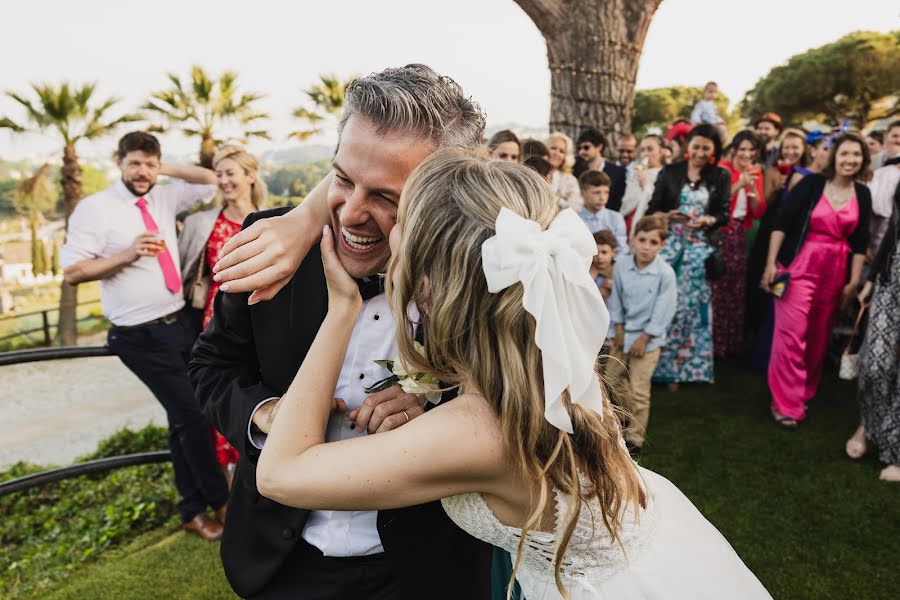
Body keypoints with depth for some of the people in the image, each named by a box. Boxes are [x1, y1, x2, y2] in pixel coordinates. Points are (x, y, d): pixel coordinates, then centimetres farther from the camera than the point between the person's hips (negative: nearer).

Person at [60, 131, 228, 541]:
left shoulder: (164, 199, 9)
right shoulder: (95, 208, -7)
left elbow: (210, 182, 18)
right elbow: (72, 272, -11)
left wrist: (167, 169, 8)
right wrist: (128, 255, -21)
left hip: (181, 323, 6)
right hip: (142, 336, -6)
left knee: (183, 419, 12)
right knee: (192, 416, -5)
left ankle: (193, 511, 26)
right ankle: (220, 502, 16)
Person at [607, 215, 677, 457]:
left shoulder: (665, 273, -20)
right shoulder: (622, 265, -10)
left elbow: (663, 310, -14)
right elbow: (616, 299, 1)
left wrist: (644, 338, -12)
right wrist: (619, 329, -1)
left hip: (649, 337, -5)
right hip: (624, 332, 5)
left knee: (638, 391, -1)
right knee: (611, 378, 16)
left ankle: (635, 439, 16)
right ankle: (630, 415, 43)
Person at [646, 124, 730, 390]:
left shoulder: (721, 177, 8)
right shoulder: (669, 172, 5)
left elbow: (724, 214, 5)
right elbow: (652, 210, 3)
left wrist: (707, 221, -15)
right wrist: (668, 216, -17)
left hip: (700, 249, 1)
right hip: (669, 245, -1)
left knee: (692, 305, 1)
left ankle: (679, 367, 12)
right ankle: (658, 362, 8)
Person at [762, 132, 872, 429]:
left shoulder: (863, 194, 7)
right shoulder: (812, 183, -6)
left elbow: (860, 242, 8)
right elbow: (781, 222, -8)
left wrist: (854, 280, 5)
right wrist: (771, 263, -13)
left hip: (835, 272, 5)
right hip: (799, 267, -4)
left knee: (819, 337, 12)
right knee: (791, 334, -7)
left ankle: (804, 392, 31)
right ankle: (786, 404, 3)